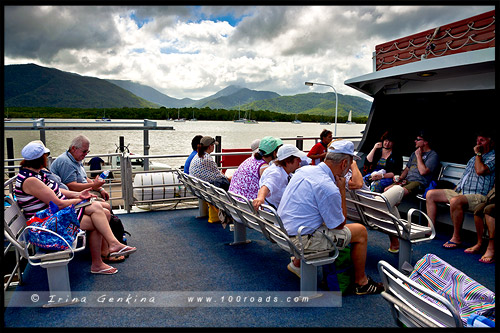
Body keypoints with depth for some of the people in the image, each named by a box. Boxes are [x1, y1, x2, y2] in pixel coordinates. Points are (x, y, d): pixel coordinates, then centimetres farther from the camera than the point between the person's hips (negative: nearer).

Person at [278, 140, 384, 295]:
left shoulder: (304, 169, 2)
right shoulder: (328, 188, -24)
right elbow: (339, 225, -8)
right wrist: (342, 190, -5)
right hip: (301, 240, -8)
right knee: (361, 231, 5)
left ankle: (297, 263, 34)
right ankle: (361, 282, 23)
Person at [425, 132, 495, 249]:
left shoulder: (492, 157, -1)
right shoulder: (474, 158, 26)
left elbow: (480, 171, -21)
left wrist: (478, 154, -7)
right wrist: (453, 191, 16)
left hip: (478, 196, -9)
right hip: (460, 192, 9)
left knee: (455, 201, -39)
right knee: (430, 194, 0)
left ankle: (456, 238, -24)